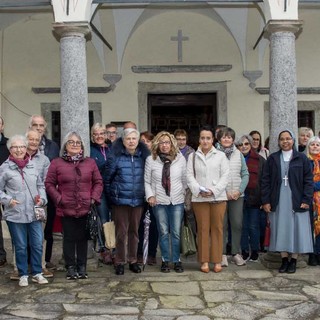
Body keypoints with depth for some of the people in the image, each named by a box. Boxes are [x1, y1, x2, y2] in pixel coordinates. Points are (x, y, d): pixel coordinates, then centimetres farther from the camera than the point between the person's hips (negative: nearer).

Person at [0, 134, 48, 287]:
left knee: (37, 245, 7)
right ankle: (23, 275, 22)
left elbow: (40, 185, 15)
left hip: (34, 213, 3)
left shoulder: (32, 165, 6)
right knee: (20, 247, 8)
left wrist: (42, 198, -1)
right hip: (15, 214, -3)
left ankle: (37, 273, 22)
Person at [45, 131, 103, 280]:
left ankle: (82, 267, 20)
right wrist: (59, 199, -7)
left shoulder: (90, 162, 7)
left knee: (83, 238, 8)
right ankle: (70, 267, 17)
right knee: (69, 238, 5)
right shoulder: (56, 163, 1)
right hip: (66, 209, -1)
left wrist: (94, 198, -3)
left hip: (85, 208, 1)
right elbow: (49, 184, 2)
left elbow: (98, 182, 9)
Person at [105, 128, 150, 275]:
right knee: (121, 232, 1)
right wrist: (111, 196, 1)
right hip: (120, 200, -3)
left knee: (134, 231, 11)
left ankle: (133, 260, 23)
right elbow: (108, 178, 0)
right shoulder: (115, 157, -4)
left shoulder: (143, 156, 5)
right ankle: (119, 262, 13)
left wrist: (146, 195, 8)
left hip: (138, 200, 3)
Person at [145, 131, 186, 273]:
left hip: (177, 201, 1)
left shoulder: (180, 158, 0)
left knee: (176, 233, 4)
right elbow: (147, 181, 2)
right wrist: (150, 195, -9)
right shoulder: (151, 160, -3)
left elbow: (185, 179, 6)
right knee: (163, 232, 7)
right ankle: (165, 260, 19)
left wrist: (184, 193, 6)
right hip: (159, 202, 0)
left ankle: (176, 260, 17)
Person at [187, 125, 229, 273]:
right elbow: (190, 176, 2)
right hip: (199, 198, 1)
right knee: (203, 229, 4)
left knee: (217, 228, 2)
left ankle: (217, 260, 10)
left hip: (218, 197, 0)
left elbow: (225, 176, 0)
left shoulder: (221, 155, 5)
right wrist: (199, 190, -13)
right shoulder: (192, 156, 8)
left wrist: (214, 191, -12)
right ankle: (204, 260, 11)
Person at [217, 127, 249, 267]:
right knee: (222, 225, 1)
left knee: (237, 224, 3)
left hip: (237, 195, 2)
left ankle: (236, 253, 15)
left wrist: (239, 191, -5)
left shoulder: (239, 154, 8)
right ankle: (223, 254, 10)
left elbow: (245, 174, 7)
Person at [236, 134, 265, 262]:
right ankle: (244, 251, 19)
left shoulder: (260, 160, 3)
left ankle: (254, 251, 19)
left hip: (255, 197, -1)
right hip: (240, 197, 1)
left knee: (254, 226, 6)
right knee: (243, 226, 7)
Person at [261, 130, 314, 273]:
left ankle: (293, 260, 12)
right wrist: (265, 201, -2)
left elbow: (308, 180, 0)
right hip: (278, 202, 1)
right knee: (280, 230, 4)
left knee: (296, 229, 2)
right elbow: (265, 180, 5)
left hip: (296, 201, -1)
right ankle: (284, 259, 15)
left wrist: (306, 200, -8)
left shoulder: (302, 158, 3)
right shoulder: (272, 159, 7)